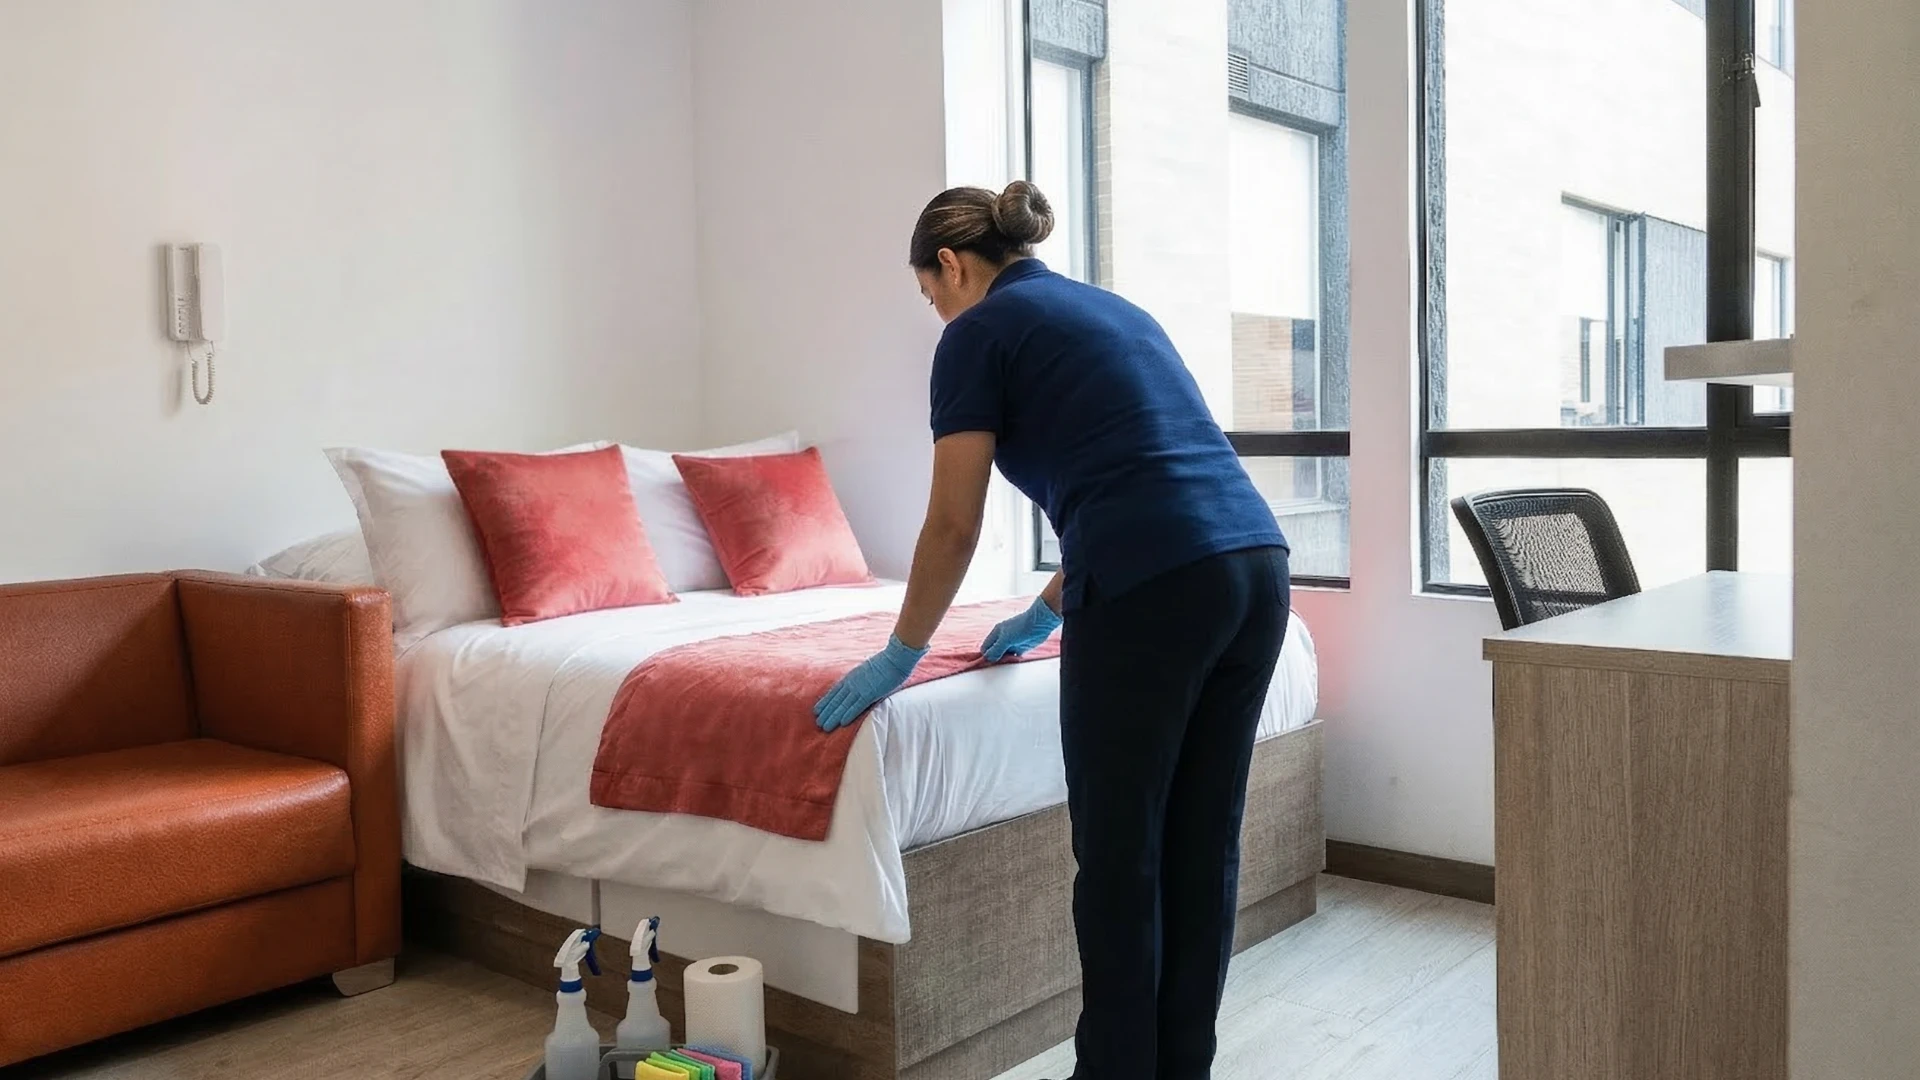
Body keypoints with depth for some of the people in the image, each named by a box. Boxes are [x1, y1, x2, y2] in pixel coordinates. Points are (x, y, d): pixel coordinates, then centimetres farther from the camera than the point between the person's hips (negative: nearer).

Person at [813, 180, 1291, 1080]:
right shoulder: (1113, 309, 28)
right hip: (1258, 567, 8)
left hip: (1155, 593, -8)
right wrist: (1047, 614, 42)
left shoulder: (980, 331, 5)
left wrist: (899, 655, 15)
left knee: (1120, 859, 7)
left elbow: (954, 525, 3)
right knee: (1203, 848, 17)